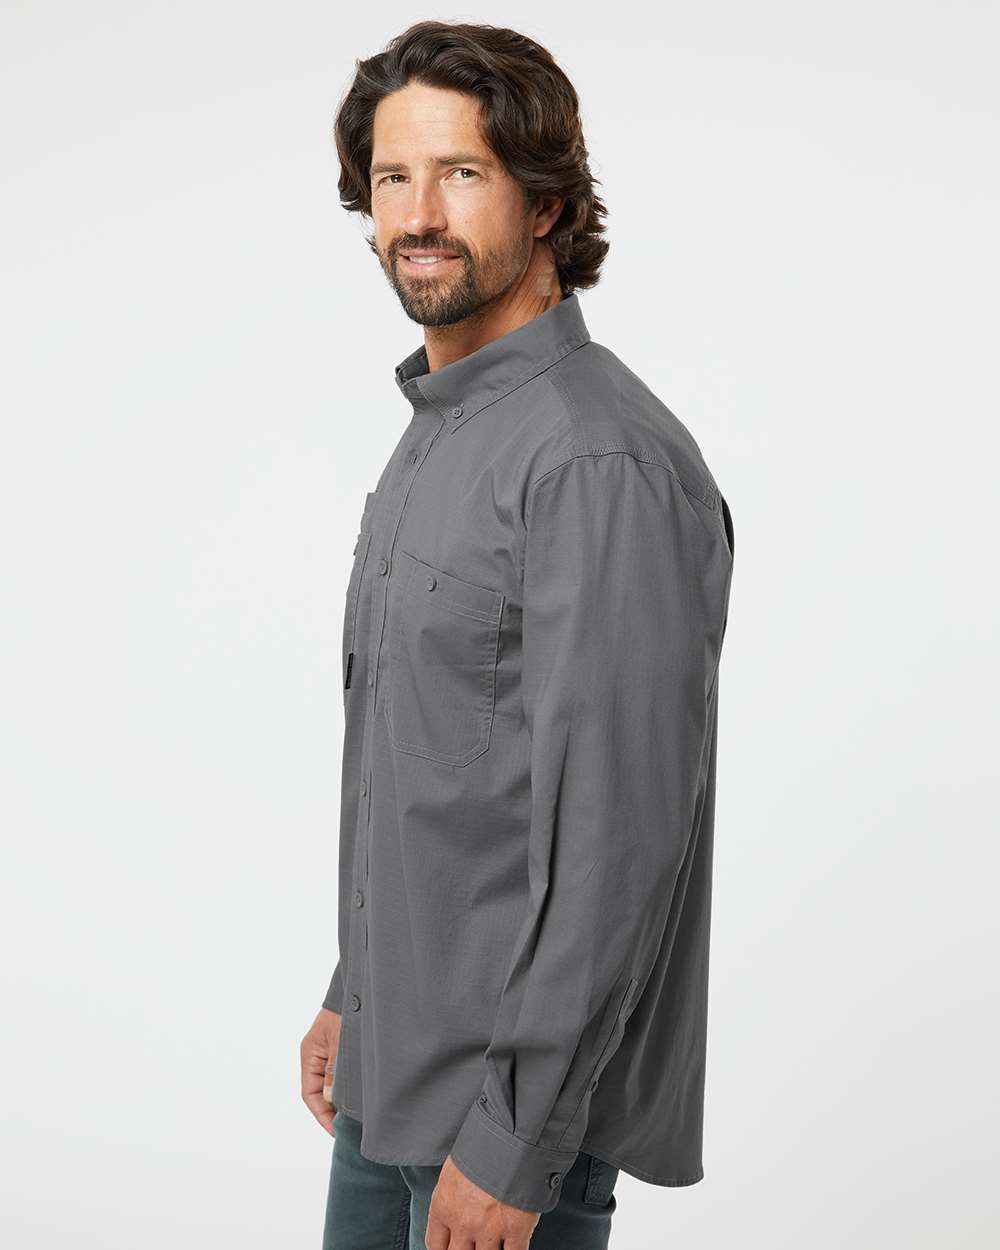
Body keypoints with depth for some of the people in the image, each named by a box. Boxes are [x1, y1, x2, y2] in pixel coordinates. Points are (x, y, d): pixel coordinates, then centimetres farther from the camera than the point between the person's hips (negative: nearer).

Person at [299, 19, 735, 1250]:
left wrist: (513, 1143, -22)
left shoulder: (602, 460, -21)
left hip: (515, 1096, -9)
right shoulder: (436, 430, 10)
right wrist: (352, 994, 19)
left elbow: (618, 839, -24)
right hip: (395, 1065, 9)